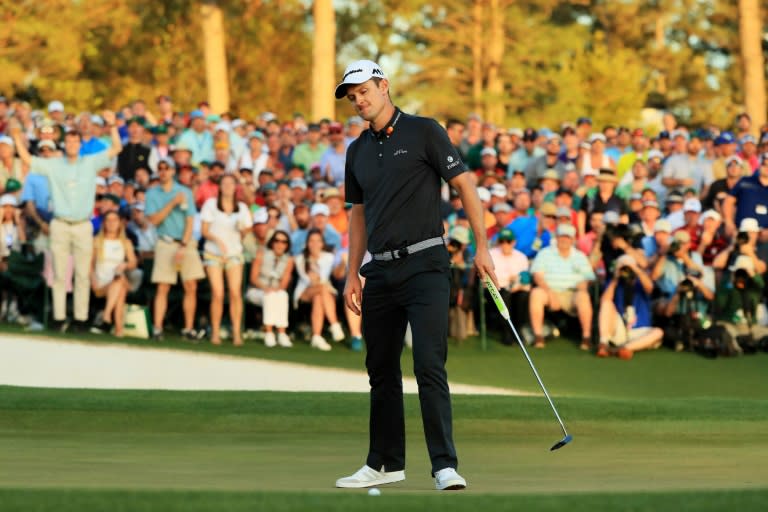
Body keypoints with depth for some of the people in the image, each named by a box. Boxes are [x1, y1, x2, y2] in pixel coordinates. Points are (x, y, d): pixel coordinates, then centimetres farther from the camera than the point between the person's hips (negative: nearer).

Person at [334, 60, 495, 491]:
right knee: (381, 369, 10)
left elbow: (464, 185, -5)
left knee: (429, 365, -15)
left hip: (424, 265, -6)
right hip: (380, 272, 6)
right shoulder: (358, 151, 15)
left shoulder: (424, 132, -3)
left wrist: (482, 246, -11)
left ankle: (445, 464, -15)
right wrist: (353, 274, 14)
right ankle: (386, 463, 20)